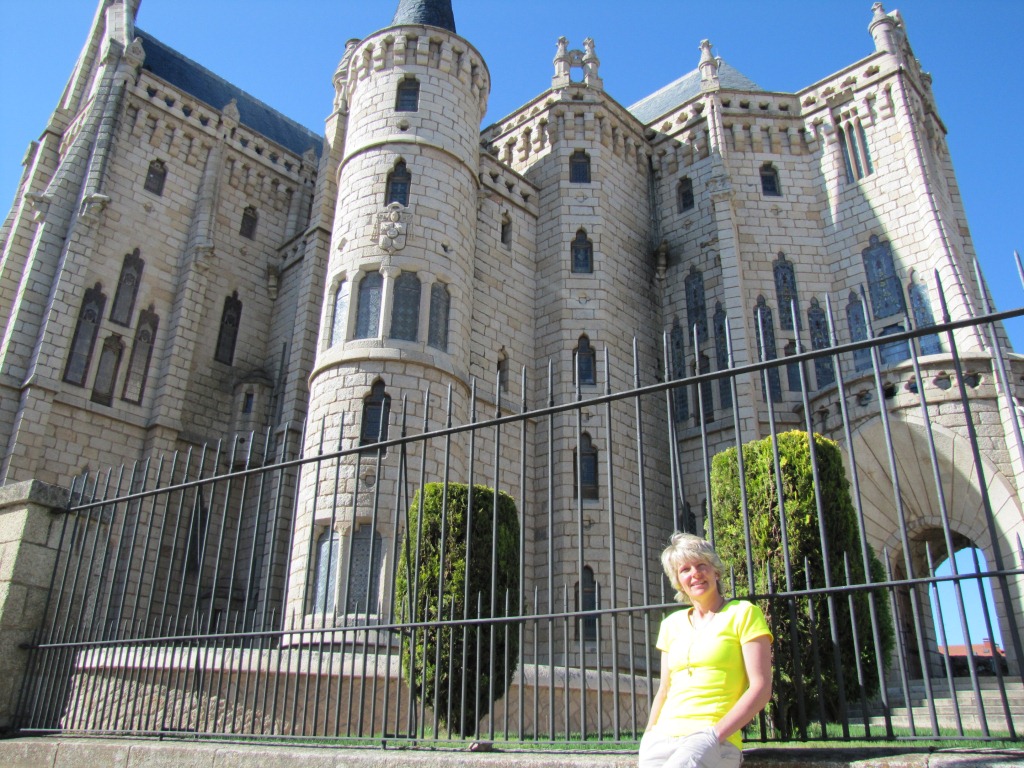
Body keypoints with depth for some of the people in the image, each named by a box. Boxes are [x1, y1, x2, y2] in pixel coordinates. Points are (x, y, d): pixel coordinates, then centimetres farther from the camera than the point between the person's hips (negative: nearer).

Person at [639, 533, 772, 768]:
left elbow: (761, 688, -5)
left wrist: (714, 734, -14)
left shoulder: (743, 613, 2)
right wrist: (649, 735, 5)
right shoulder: (671, 624, 15)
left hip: (714, 742, -3)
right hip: (662, 740, 4)